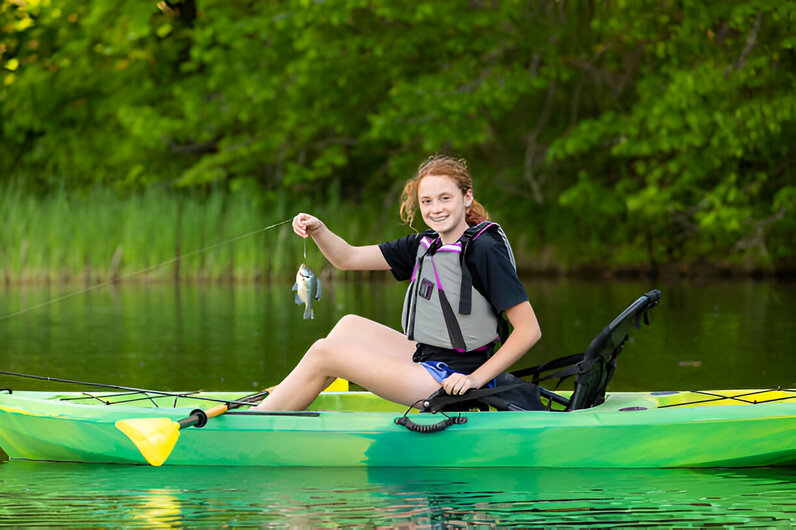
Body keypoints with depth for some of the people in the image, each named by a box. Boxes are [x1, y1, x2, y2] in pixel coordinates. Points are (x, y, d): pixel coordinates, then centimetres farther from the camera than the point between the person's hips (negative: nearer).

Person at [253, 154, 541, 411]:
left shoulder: (484, 250, -17)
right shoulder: (426, 244, 8)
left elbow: (530, 330, -20)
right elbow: (348, 258, 9)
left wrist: (475, 379, -23)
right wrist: (318, 230, -11)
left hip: (451, 380, -8)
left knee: (324, 352, -6)